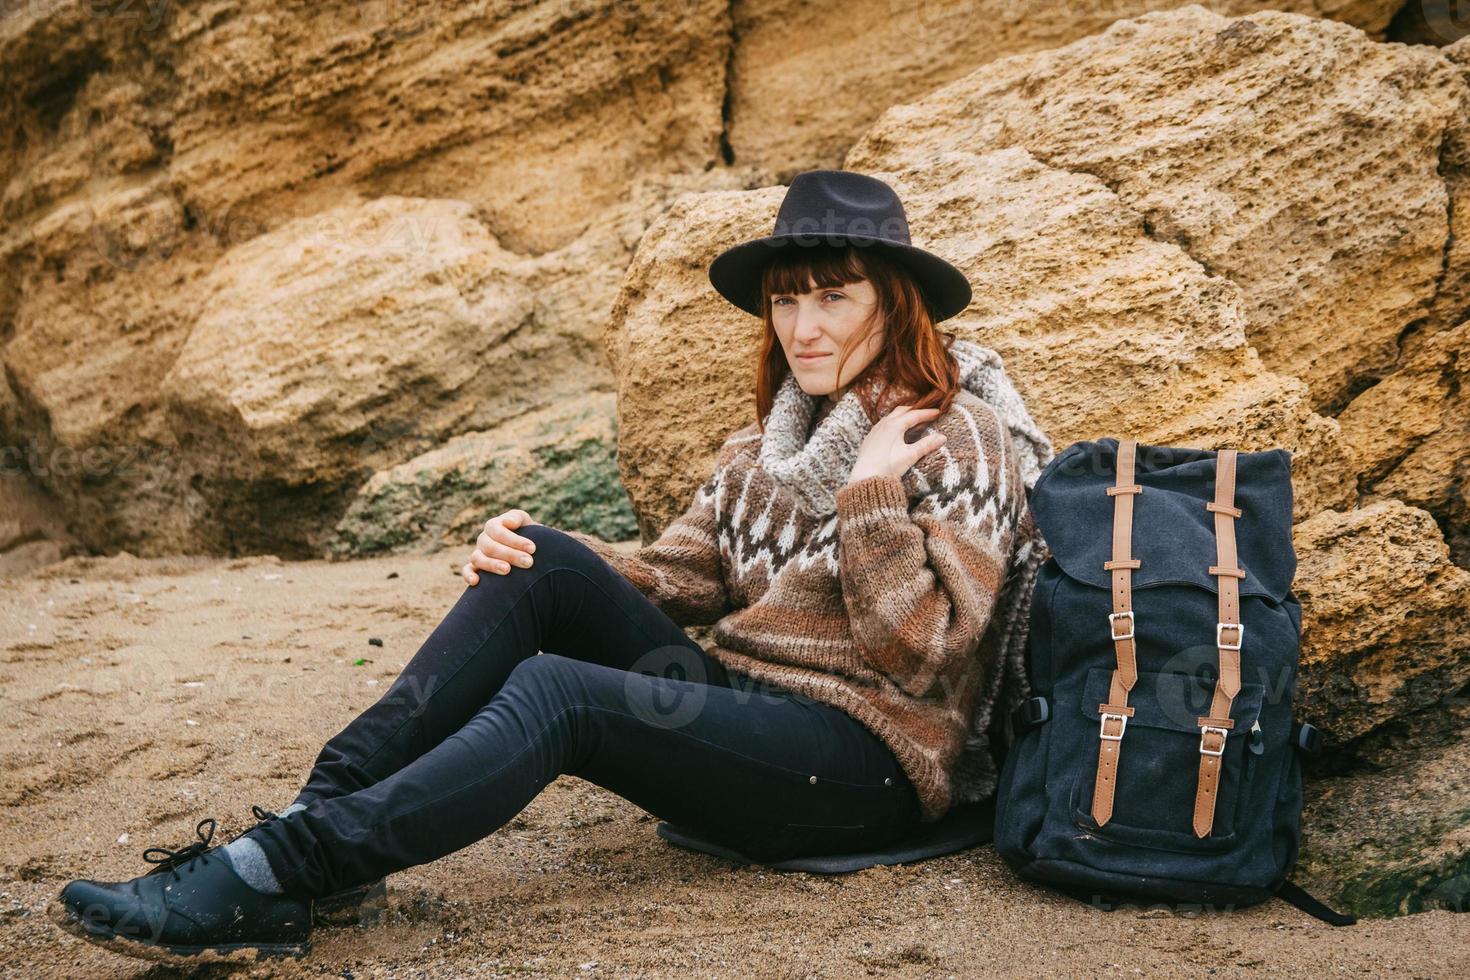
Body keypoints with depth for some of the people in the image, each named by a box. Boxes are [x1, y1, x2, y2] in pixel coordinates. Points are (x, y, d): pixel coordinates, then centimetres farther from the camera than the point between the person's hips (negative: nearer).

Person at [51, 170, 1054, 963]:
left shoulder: (962, 447, -6)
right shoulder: (763, 448, 15)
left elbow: (918, 653, -12)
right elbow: (673, 579, 9)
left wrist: (868, 495, -21)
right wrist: (535, 559, -7)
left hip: (867, 762, -6)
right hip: (738, 708, 7)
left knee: (553, 691, -28)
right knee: (547, 565, -15)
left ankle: (268, 878, -27)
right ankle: (322, 809, -19)